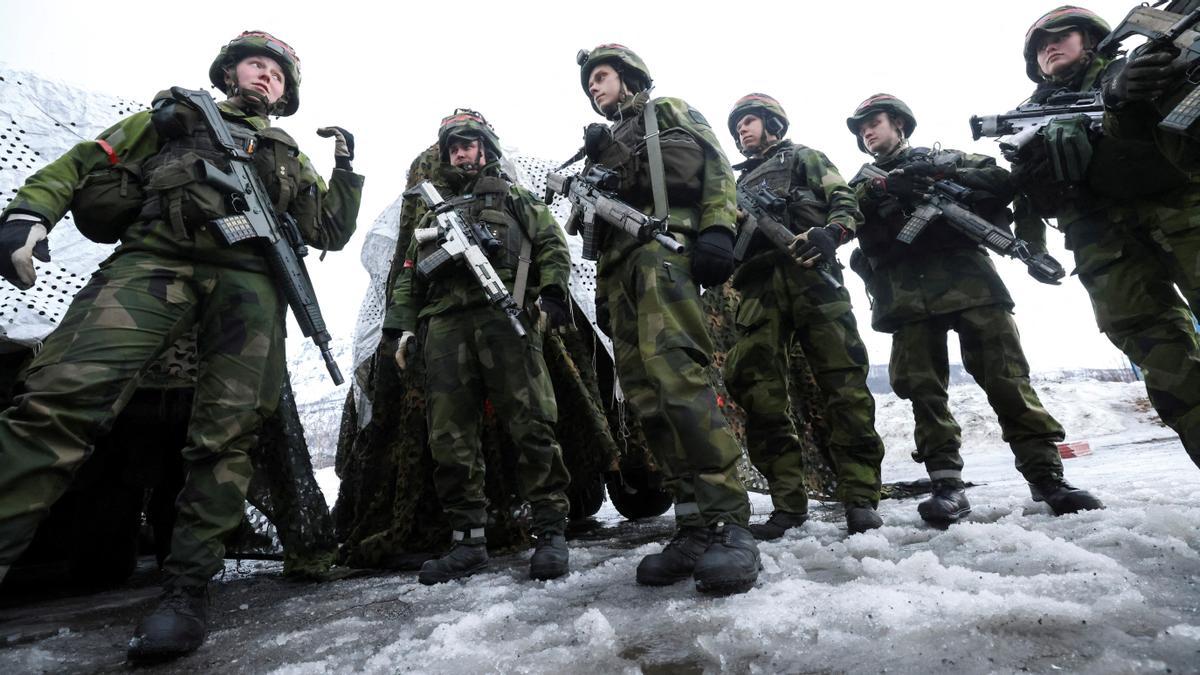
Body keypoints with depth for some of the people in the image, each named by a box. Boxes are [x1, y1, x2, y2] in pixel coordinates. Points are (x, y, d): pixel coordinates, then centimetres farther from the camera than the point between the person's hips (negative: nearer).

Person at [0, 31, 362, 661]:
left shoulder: (290, 159, 33)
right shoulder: (176, 116, 31)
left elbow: (330, 233, 25)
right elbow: (85, 163, 21)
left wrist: (345, 168, 15)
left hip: (248, 279, 1)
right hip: (153, 258, 0)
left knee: (228, 433, -11)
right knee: (64, 395, -21)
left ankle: (186, 588, -7)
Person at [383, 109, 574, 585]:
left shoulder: (512, 196, 23)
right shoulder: (431, 211, 32)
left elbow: (552, 245, 11)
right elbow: (409, 275, 26)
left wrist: (552, 294, -6)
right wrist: (402, 327, 13)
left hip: (504, 314, -3)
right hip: (444, 324, 4)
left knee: (531, 424, -13)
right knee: (450, 438, -3)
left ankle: (551, 531, -7)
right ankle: (468, 541, 4)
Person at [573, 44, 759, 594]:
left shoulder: (669, 113, 21)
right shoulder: (602, 143, 37)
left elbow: (715, 166, 4)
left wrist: (716, 230, -15)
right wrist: (603, 295, 21)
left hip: (661, 248, -7)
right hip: (617, 269, 7)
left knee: (676, 374, -26)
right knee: (645, 398, -6)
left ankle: (728, 523, -24)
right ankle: (695, 527, -5)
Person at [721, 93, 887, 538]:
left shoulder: (802, 157, 21)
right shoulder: (740, 184, 34)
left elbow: (847, 203, 7)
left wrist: (829, 233, -14)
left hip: (809, 273, -3)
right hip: (759, 286, 4)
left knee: (843, 378, -10)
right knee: (755, 386, -11)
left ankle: (860, 497, -5)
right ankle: (789, 501, -6)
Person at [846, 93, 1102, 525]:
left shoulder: (942, 158, 24)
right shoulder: (863, 183, 27)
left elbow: (1002, 180, 11)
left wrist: (946, 177, -3)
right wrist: (881, 187, -9)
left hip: (965, 276, -1)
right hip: (906, 291, 1)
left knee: (1006, 376, -7)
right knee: (922, 387, -8)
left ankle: (1047, 476, -2)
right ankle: (947, 484, -7)